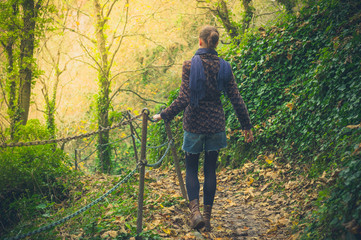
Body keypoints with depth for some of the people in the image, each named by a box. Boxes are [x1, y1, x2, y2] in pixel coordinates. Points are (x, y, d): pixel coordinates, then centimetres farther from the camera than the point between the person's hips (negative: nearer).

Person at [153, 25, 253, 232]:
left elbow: (184, 99, -17)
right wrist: (247, 126, 8)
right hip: (216, 124, 3)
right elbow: (236, 100, -1)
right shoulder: (224, 66, -1)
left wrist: (163, 116, -6)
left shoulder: (190, 65, -11)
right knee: (210, 170, 13)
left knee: (191, 168, 13)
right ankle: (208, 217, 17)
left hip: (194, 124, -2)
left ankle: (195, 211, -6)